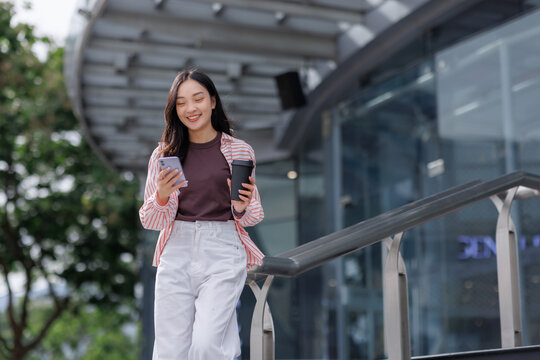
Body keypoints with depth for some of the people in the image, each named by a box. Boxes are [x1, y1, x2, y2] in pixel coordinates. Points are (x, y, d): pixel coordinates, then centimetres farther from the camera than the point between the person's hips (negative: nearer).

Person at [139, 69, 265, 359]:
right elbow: (149, 221, 7)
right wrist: (162, 197, -14)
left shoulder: (239, 151, 5)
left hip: (222, 251, -2)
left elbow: (251, 217, 13)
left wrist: (241, 208, -10)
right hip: (176, 253, 2)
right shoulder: (165, 154, 8)